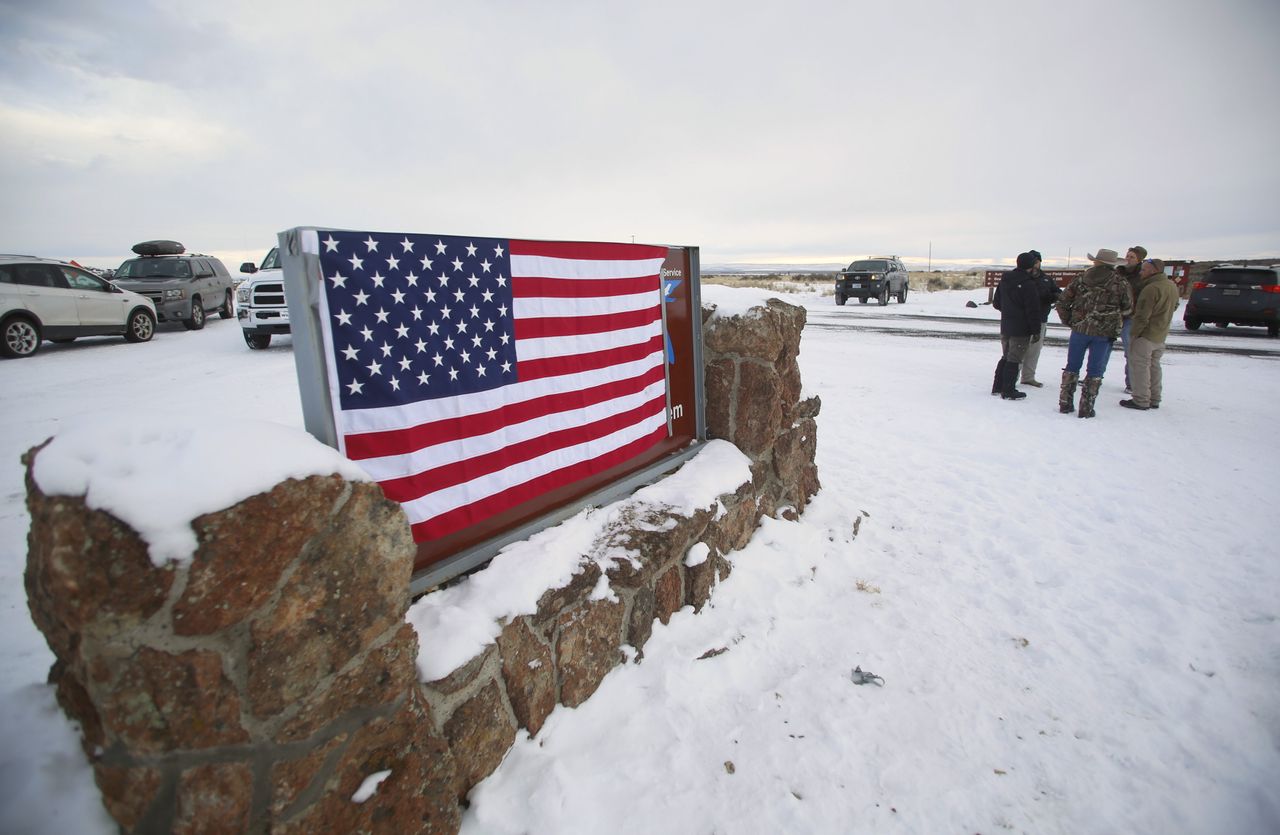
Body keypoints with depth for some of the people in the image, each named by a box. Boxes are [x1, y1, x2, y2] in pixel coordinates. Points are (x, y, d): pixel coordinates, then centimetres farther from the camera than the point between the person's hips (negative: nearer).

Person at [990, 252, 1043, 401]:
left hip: (1005, 326, 7)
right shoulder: (1029, 284, -17)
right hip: (1021, 329, -7)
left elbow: (996, 303, 15)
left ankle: (998, 386, 21)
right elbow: (1033, 310, -16)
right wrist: (1036, 331, -10)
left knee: (1006, 357, 18)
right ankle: (1008, 391, 3)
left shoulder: (1004, 280, 5)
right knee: (1014, 359, -2)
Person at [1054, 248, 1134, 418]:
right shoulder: (1121, 283, -2)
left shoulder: (1081, 278, 2)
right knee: (1095, 372, 5)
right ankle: (1086, 409, 8)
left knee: (1072, 367, 12)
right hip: (1104, 334, -2)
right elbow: (1128, 309, 3)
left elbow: (1062, 302, 2)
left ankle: (1065, 404, 15)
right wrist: (1113, 322, 19)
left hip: (1079, 329, 2)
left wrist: (1068, 321, 12)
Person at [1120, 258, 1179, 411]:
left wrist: (1133, 334, -16)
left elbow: (1142, 316, -23)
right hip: (1161, 335, 9)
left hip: (1145, 335, -9)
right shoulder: (1172, 286, 9)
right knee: (1154, 366, 18)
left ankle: (1140, 401, 1)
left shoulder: (1151, 288, -22)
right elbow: (1174, 307, 23)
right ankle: (1154, 399, 24)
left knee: (1139, 366, -1)